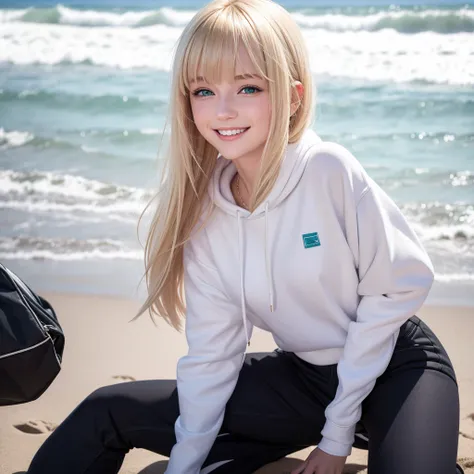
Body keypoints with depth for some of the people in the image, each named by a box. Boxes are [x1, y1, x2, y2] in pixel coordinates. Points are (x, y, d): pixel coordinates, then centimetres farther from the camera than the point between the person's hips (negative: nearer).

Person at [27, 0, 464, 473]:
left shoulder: (330, 171, -22)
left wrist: (339, 433, -13)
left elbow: (396, 287, -17)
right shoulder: (203, 213, -8)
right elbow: (211, 354, -6)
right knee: (108, 412, -5)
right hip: (302, 374, 4)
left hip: (395, 365, -3)